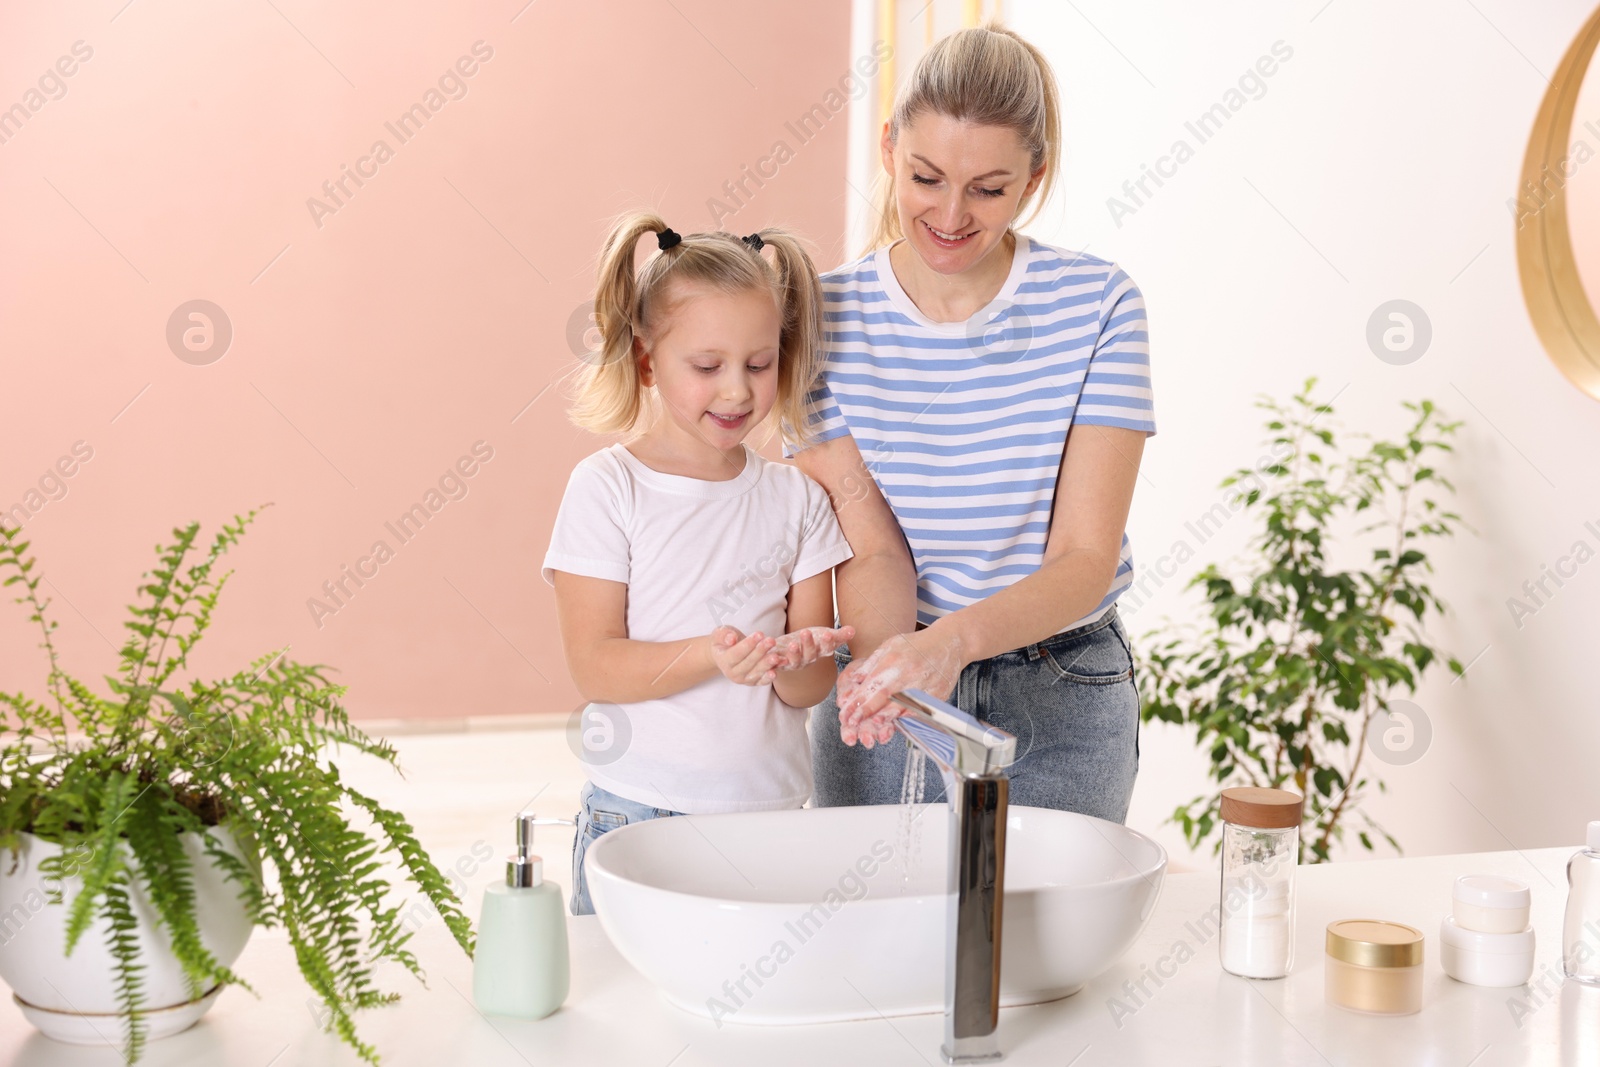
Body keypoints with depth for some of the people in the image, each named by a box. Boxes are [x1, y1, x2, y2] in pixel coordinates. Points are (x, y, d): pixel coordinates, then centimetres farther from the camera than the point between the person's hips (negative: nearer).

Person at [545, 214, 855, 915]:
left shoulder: (795, 497, 6)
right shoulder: (606, 488, -3)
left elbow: (809, 690, 4)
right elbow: (594, 666, -10)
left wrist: (797, 658, -19)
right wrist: (710, 657, -25)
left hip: (770, 812, 3)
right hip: (637, 813, -3)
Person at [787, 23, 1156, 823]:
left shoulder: (1096, 305, -10)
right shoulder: (826, 315, -7)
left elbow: (1085, 561, -15)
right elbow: (869, 547, -10)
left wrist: (958, 636, -33)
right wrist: (882, 661, -32)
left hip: (1060, 703, 0)